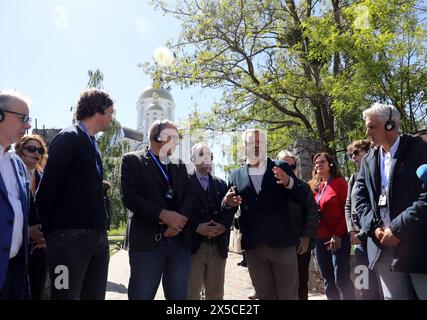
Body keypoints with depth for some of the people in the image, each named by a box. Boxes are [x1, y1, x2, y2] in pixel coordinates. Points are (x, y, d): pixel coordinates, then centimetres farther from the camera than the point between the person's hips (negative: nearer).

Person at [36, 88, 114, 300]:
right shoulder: (69, 138, -10)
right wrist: (50, 232, -4)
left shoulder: (91, 142, 15)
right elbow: (46, 191, -12)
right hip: (71, 236, -8)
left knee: (95, 296, 14)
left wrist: (100, 229, 12)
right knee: (66, 295, 1)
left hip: (97, 236, 8)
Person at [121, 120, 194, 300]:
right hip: (147, 241, -4)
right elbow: (129, 196, -8)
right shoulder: (133, 160, 5)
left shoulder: (179, 166, 20)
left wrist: (180, 219, -12)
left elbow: (189, 195, 8)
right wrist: (163, 214, -17)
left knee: (178, 295, 8)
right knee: (141, 296, 0)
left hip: (179, 241, 5)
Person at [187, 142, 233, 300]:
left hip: (218, 246, 4)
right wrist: (197, 227, -21)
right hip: (194, 244, -3)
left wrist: (223, 225, -13)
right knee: (192, 293, 2)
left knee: (216, 293, 12)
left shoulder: (221, 184, 15)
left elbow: (228, 210, 6)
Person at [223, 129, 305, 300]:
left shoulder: (281, 167, 3)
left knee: (289, 295, 7)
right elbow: (227, 209, 8)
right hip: (253, 248, 2)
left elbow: (301, 198, -3)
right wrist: (227, 202, -15)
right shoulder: (236, 175, 8)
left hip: (282, 244, -2)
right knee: (264, 295, 14)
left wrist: (289, 182, -23)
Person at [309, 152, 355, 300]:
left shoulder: (339, 182, -3)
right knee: (328, 280, 11)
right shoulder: (315, 186, 12)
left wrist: (338, 234, -14)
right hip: (320, 239, 6)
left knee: (341, 279, -8)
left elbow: (347, 210, -8)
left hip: (338, 238, -6)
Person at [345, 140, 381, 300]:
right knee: (367, 288, 7)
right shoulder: (354, 178, 16)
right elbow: (348, 206, 16)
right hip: (359, 239, 5)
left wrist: (362, 234, -11)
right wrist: (351, 230, 1)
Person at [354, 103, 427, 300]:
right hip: (384, 246, 5)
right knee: (393, 296, 10)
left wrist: (398, 229, -16)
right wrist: (374, 227, -5)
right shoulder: (368, 161, 15)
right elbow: (360, 199, 12)